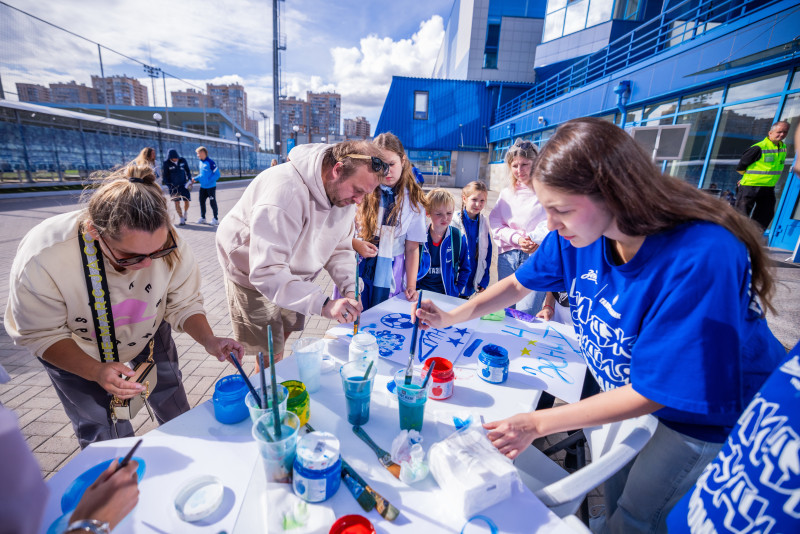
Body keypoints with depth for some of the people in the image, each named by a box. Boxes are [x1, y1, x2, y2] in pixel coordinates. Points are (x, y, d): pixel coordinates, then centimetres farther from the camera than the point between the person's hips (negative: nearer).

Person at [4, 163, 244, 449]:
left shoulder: (168, 242, -32)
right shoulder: (42, 258, -36)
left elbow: (184, 303, -18)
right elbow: (43, 334, -21)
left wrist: (208, 340, -36)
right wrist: (97, 372, -36)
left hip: (148, 333, 2)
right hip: (74, 351, -1)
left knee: (177, 415, 14)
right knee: (107, 441, 0)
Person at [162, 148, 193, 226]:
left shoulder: (182, 161, -3)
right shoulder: (166, 163, -9)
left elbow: (187, 171, 12)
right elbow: (164, 176, -4)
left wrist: (189, 179, 2)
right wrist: (170, 185, -12)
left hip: (184, 185, 2)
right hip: (173, 186, -2)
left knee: (187, 201, 2)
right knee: (177, 202, -4)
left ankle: (185, 213, 33)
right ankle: (182, 219, 0)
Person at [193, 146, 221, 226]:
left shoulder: (210, 162, -13)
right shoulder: (201, 162, 10)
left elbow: (217, 174, -15)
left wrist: (209, 181, -20)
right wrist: (196, 179, 8)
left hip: (211, 187, -7)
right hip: (203, 187, 7)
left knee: (212, 202, -1)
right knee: (202, 201, 10)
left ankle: (215, 219, 10)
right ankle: (202, 218, 22)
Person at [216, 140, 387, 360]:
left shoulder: (345, 193, -13)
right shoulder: (285, 191, -38)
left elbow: (339, 249, -4)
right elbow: (266, 271, -41)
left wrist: (351, 289, -20)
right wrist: (323, 305, -47)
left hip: (294, 275, 7)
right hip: (253, 276, -6)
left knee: (283, 337, 20)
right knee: (270, 356, -1)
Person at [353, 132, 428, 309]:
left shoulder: (414, 201, 0)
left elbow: (412, 248, -1)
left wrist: (411, 286, -7)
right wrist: (355, 244, -18)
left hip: (390, 275, 0)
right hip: (357, 269, 0)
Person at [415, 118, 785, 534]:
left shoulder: (702, 259, -39)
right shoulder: (577, 233, -21)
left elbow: (652, 391, -32)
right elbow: (520, 283, -6)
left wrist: (538, 423, -29)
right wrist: (450, 318, -14)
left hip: (714, 414, -5)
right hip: (632, 388, 5)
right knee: (613, 487, 23)